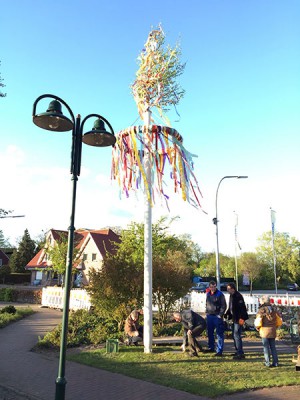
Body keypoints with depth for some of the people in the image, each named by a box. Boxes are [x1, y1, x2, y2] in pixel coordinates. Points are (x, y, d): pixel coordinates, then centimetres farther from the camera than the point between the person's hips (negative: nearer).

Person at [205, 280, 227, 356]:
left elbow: (224, 306, -10)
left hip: (217, 316, -6)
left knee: (219, 334, -3)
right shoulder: (208, 294, 8)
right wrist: (207, 313, 11)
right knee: (210, 333, 15)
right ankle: (211, 348, 30)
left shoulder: (220, 294, -9)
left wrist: (220, 315, -15)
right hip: (209, 316, 6)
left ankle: (219, 351, 2)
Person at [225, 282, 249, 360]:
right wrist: (226, 314, 14)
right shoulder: (231, 296, 12)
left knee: (237, 335, -8)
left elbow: (242, 308, -21)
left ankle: (240, 353, 0)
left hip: (238, 319, -10)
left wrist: (242, 318, -24)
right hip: (234, 319, 10)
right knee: (234, 335, 15)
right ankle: (238, 352, 26)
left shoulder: (238, 296, -17)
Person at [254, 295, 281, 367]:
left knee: (266, 347, 4)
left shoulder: (262, 310, -12)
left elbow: (258, 321, -16)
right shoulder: (274, 309, 5)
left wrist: (258, 327, 2)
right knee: (273, 346, 13)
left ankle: (267, 362, 5)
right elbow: (279, 320, 11)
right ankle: (275, 362, 14)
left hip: (264, 331, -5)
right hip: (273, 331, 5)